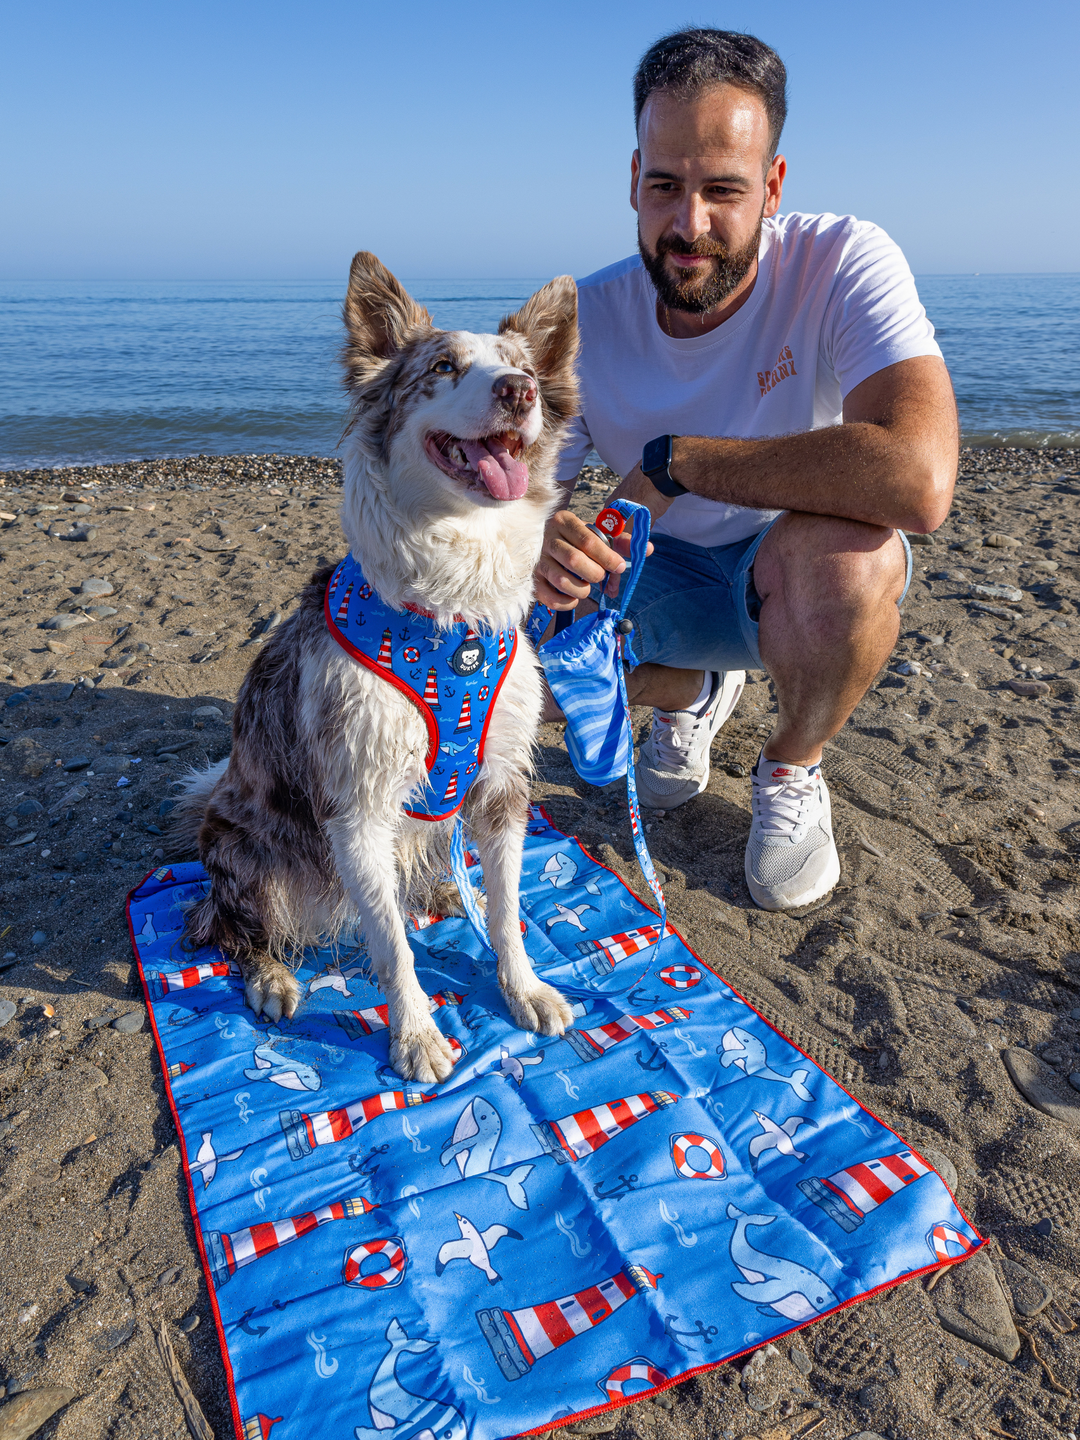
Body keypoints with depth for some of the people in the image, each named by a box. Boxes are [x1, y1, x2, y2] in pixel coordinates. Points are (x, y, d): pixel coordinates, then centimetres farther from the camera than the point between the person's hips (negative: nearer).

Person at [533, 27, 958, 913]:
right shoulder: (583, 321, -13)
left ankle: (792, 772, -4)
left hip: (804, 574, -3)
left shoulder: (844, 265, -24)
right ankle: (690, 692, 15)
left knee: (842, 553, -39)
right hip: (661, 579, 4)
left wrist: (672, 459, -32)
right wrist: (533, 541, -38)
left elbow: (918, 480, -41)